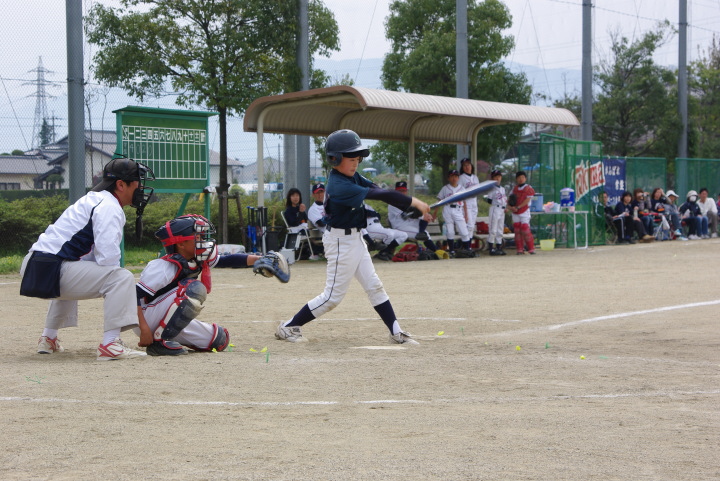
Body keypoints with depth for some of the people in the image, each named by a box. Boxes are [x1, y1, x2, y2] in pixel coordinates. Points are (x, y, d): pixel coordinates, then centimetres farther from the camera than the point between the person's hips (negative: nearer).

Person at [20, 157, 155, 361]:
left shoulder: (92, 200, 22)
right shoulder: (109, 208, -9)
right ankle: (110, 344, -25)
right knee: (122, 278, -18)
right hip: (52, 270, -11)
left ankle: (48, 338, 42)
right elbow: (108, 259, -19)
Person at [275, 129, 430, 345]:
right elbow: (377, 195, -27)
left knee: (374, 286, 10)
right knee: (333, 296, -2)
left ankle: (396, 332, 14)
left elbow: (378, 190, -2)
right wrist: (412, 201, -25)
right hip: (341, 242, -9)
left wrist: (409, 206, -12)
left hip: (355, 239, 9)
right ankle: (288, 327, 7)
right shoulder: (339, 186, -25)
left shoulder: (352, 176, 3)